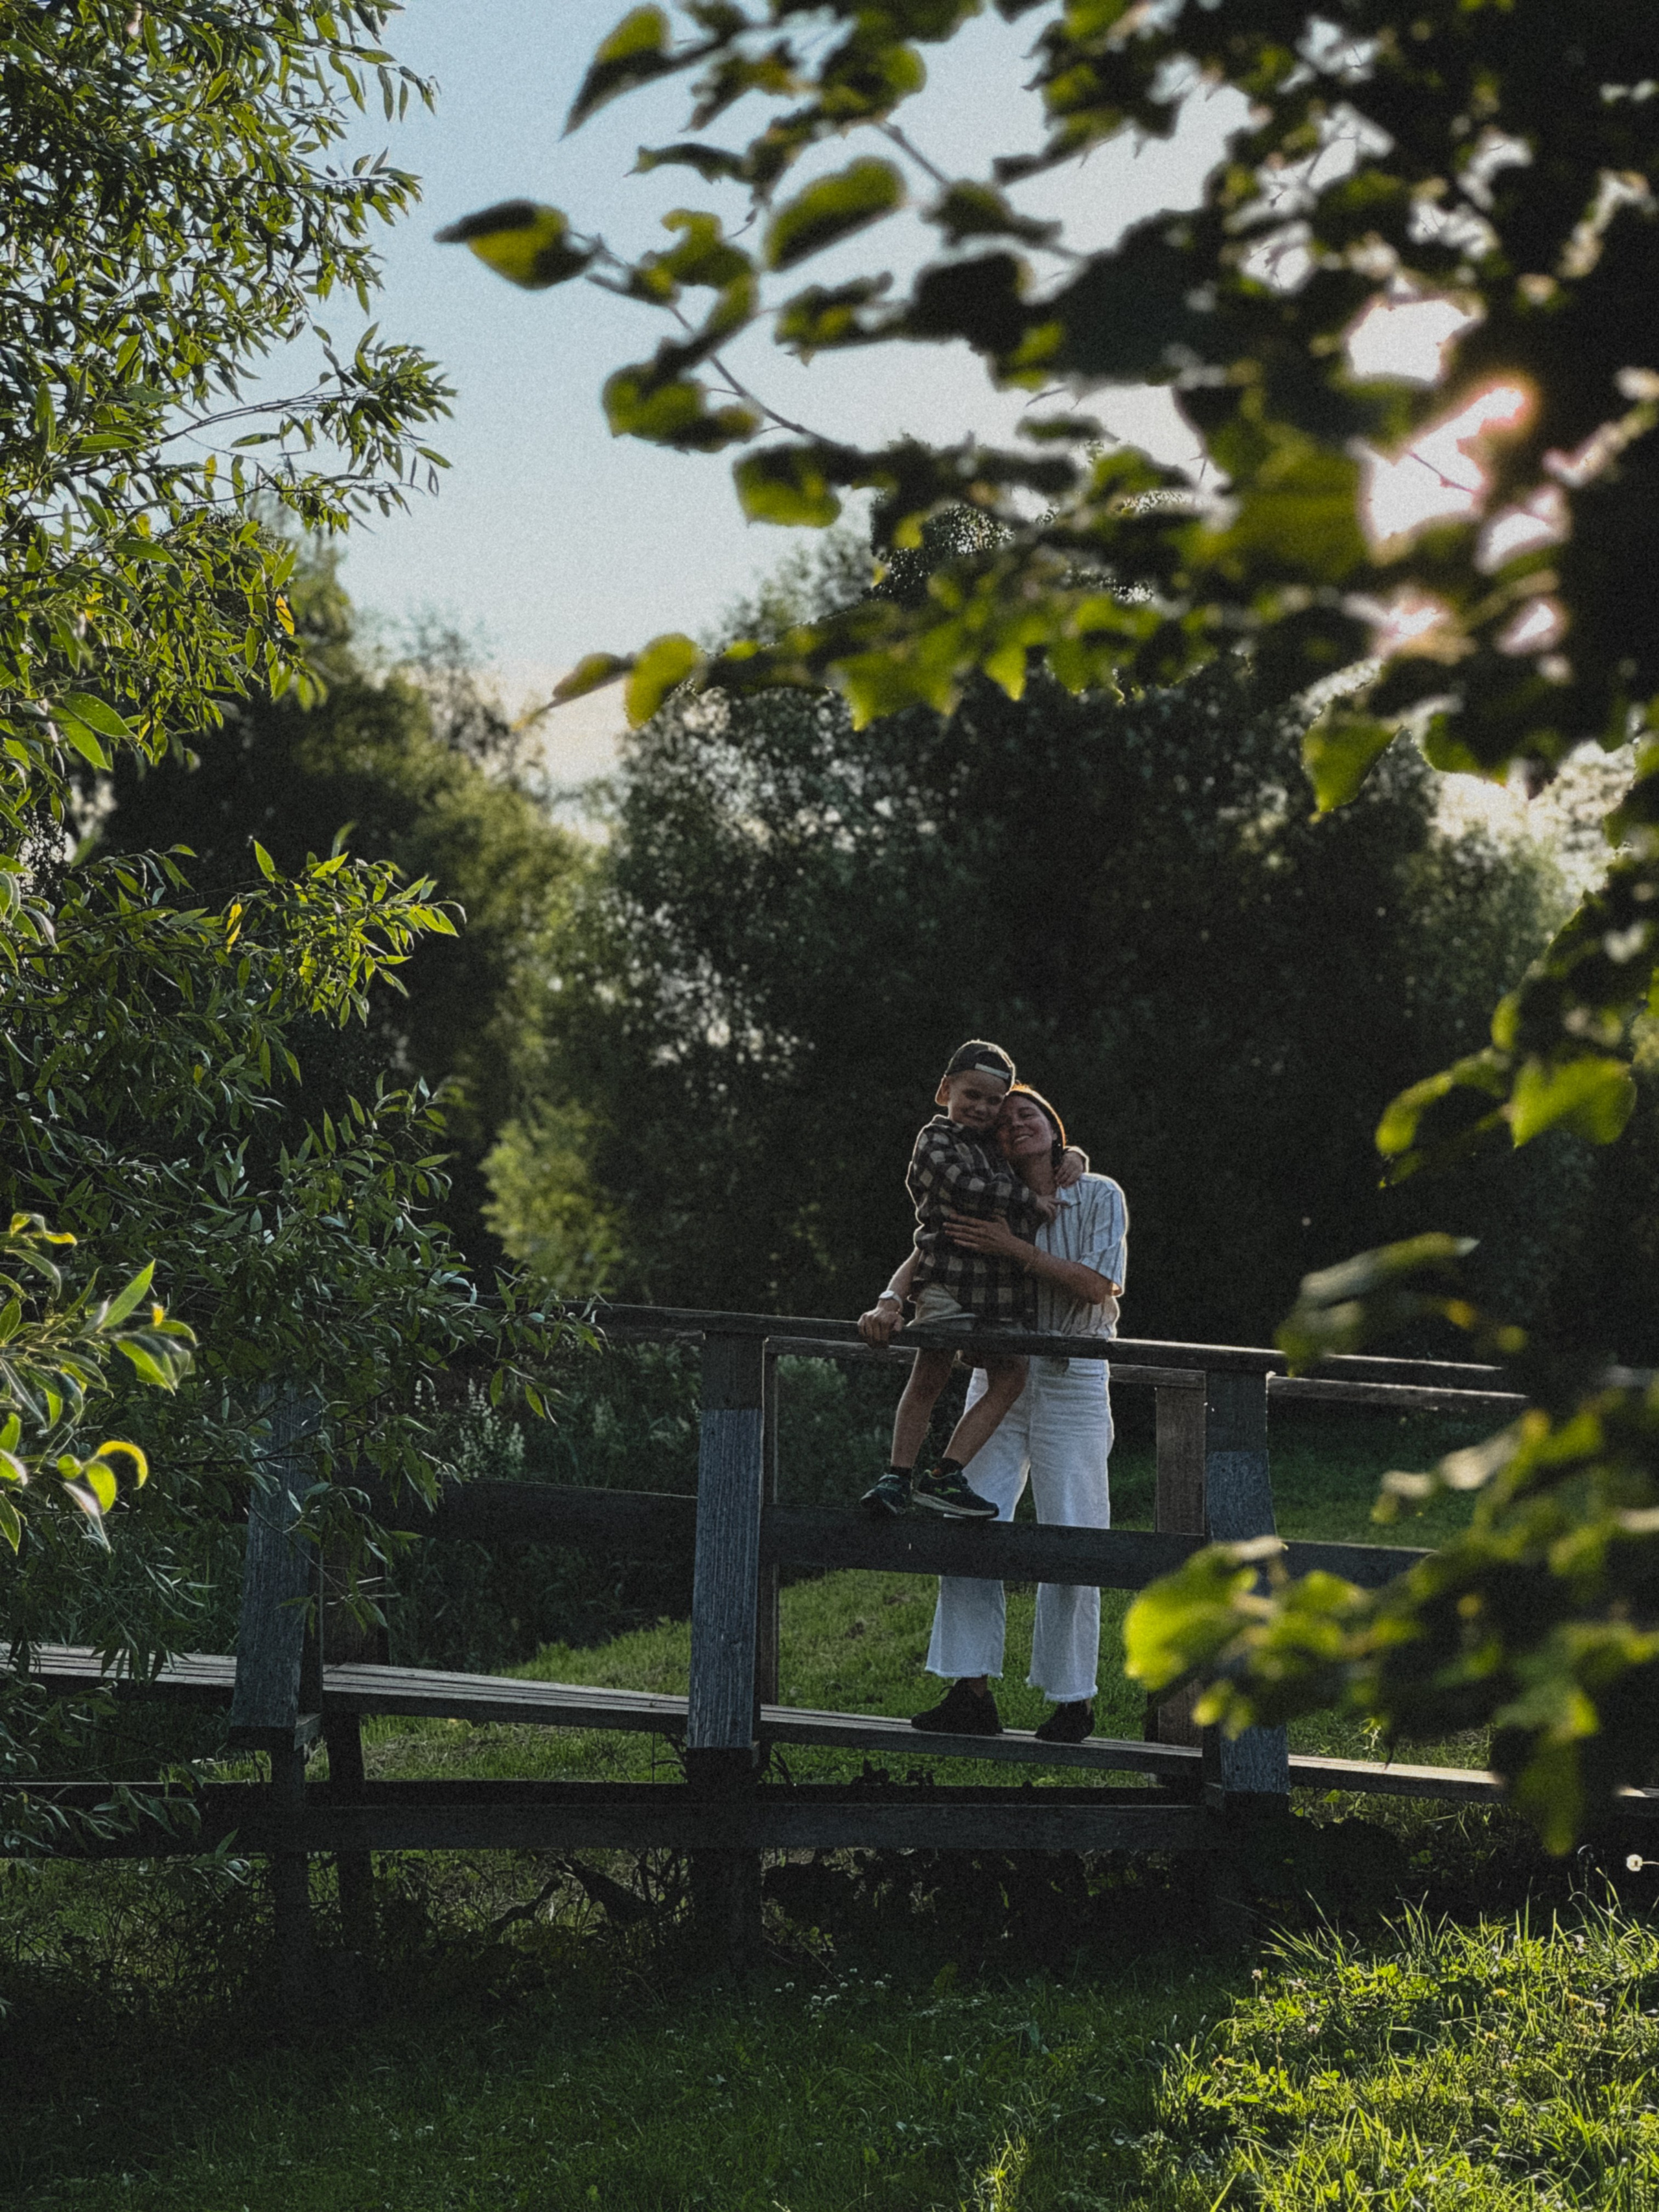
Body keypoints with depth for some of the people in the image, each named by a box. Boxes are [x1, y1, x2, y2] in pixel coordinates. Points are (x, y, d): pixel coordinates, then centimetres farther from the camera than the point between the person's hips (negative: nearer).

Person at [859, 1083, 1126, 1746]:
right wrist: (890, 1303, -17)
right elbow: (925, 1257, 4)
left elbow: (1098, 1285, -12)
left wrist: (1015, 1249, -19)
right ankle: (971, 1691, 0)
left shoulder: (1100, 1196, -1)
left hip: (1073, 1384, -4)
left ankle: (1073, 1697, 8)